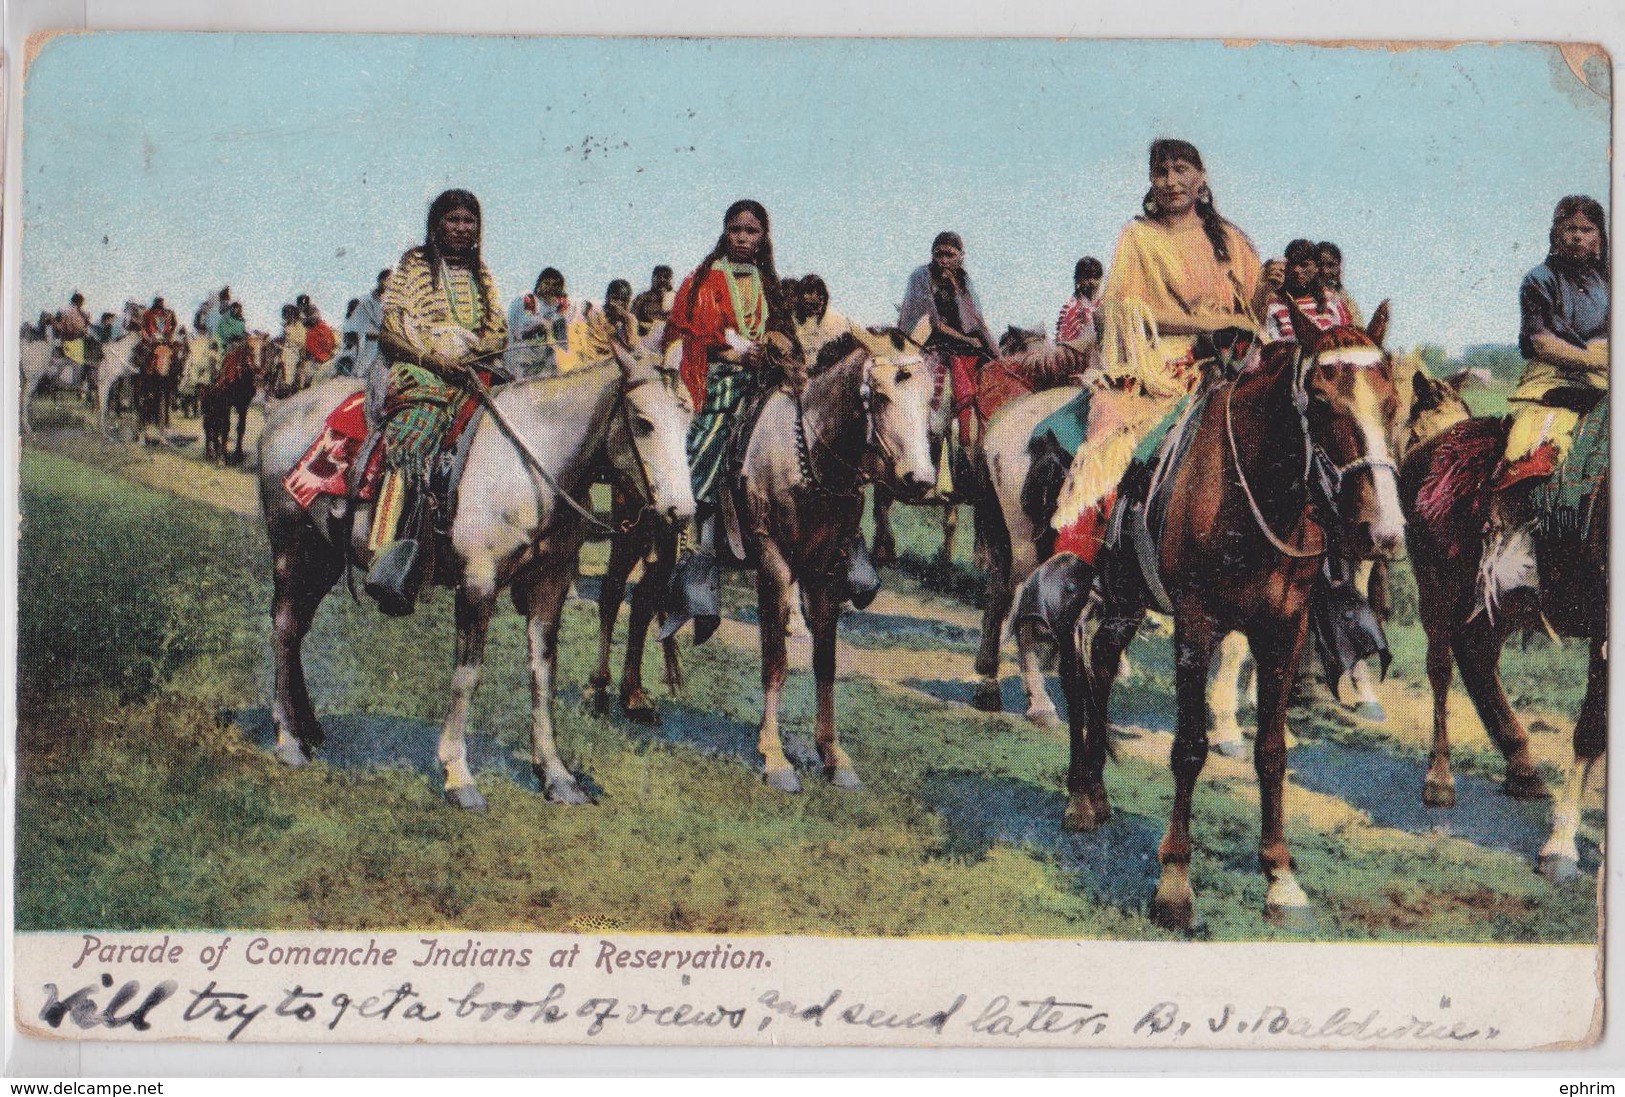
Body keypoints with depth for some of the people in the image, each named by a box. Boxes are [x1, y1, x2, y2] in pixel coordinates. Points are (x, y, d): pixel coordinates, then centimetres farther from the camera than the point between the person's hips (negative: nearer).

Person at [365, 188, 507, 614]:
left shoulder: (481, 275, 24)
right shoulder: (414, 265, 11)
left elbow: (498, 333, 16)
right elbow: (392, 323, 0)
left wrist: (466, 352, -5)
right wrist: (436, 355, -12)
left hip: (472, 373, 6)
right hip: (420, 370, -6)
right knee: (413, 439, -30)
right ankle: (392, 558, -42)